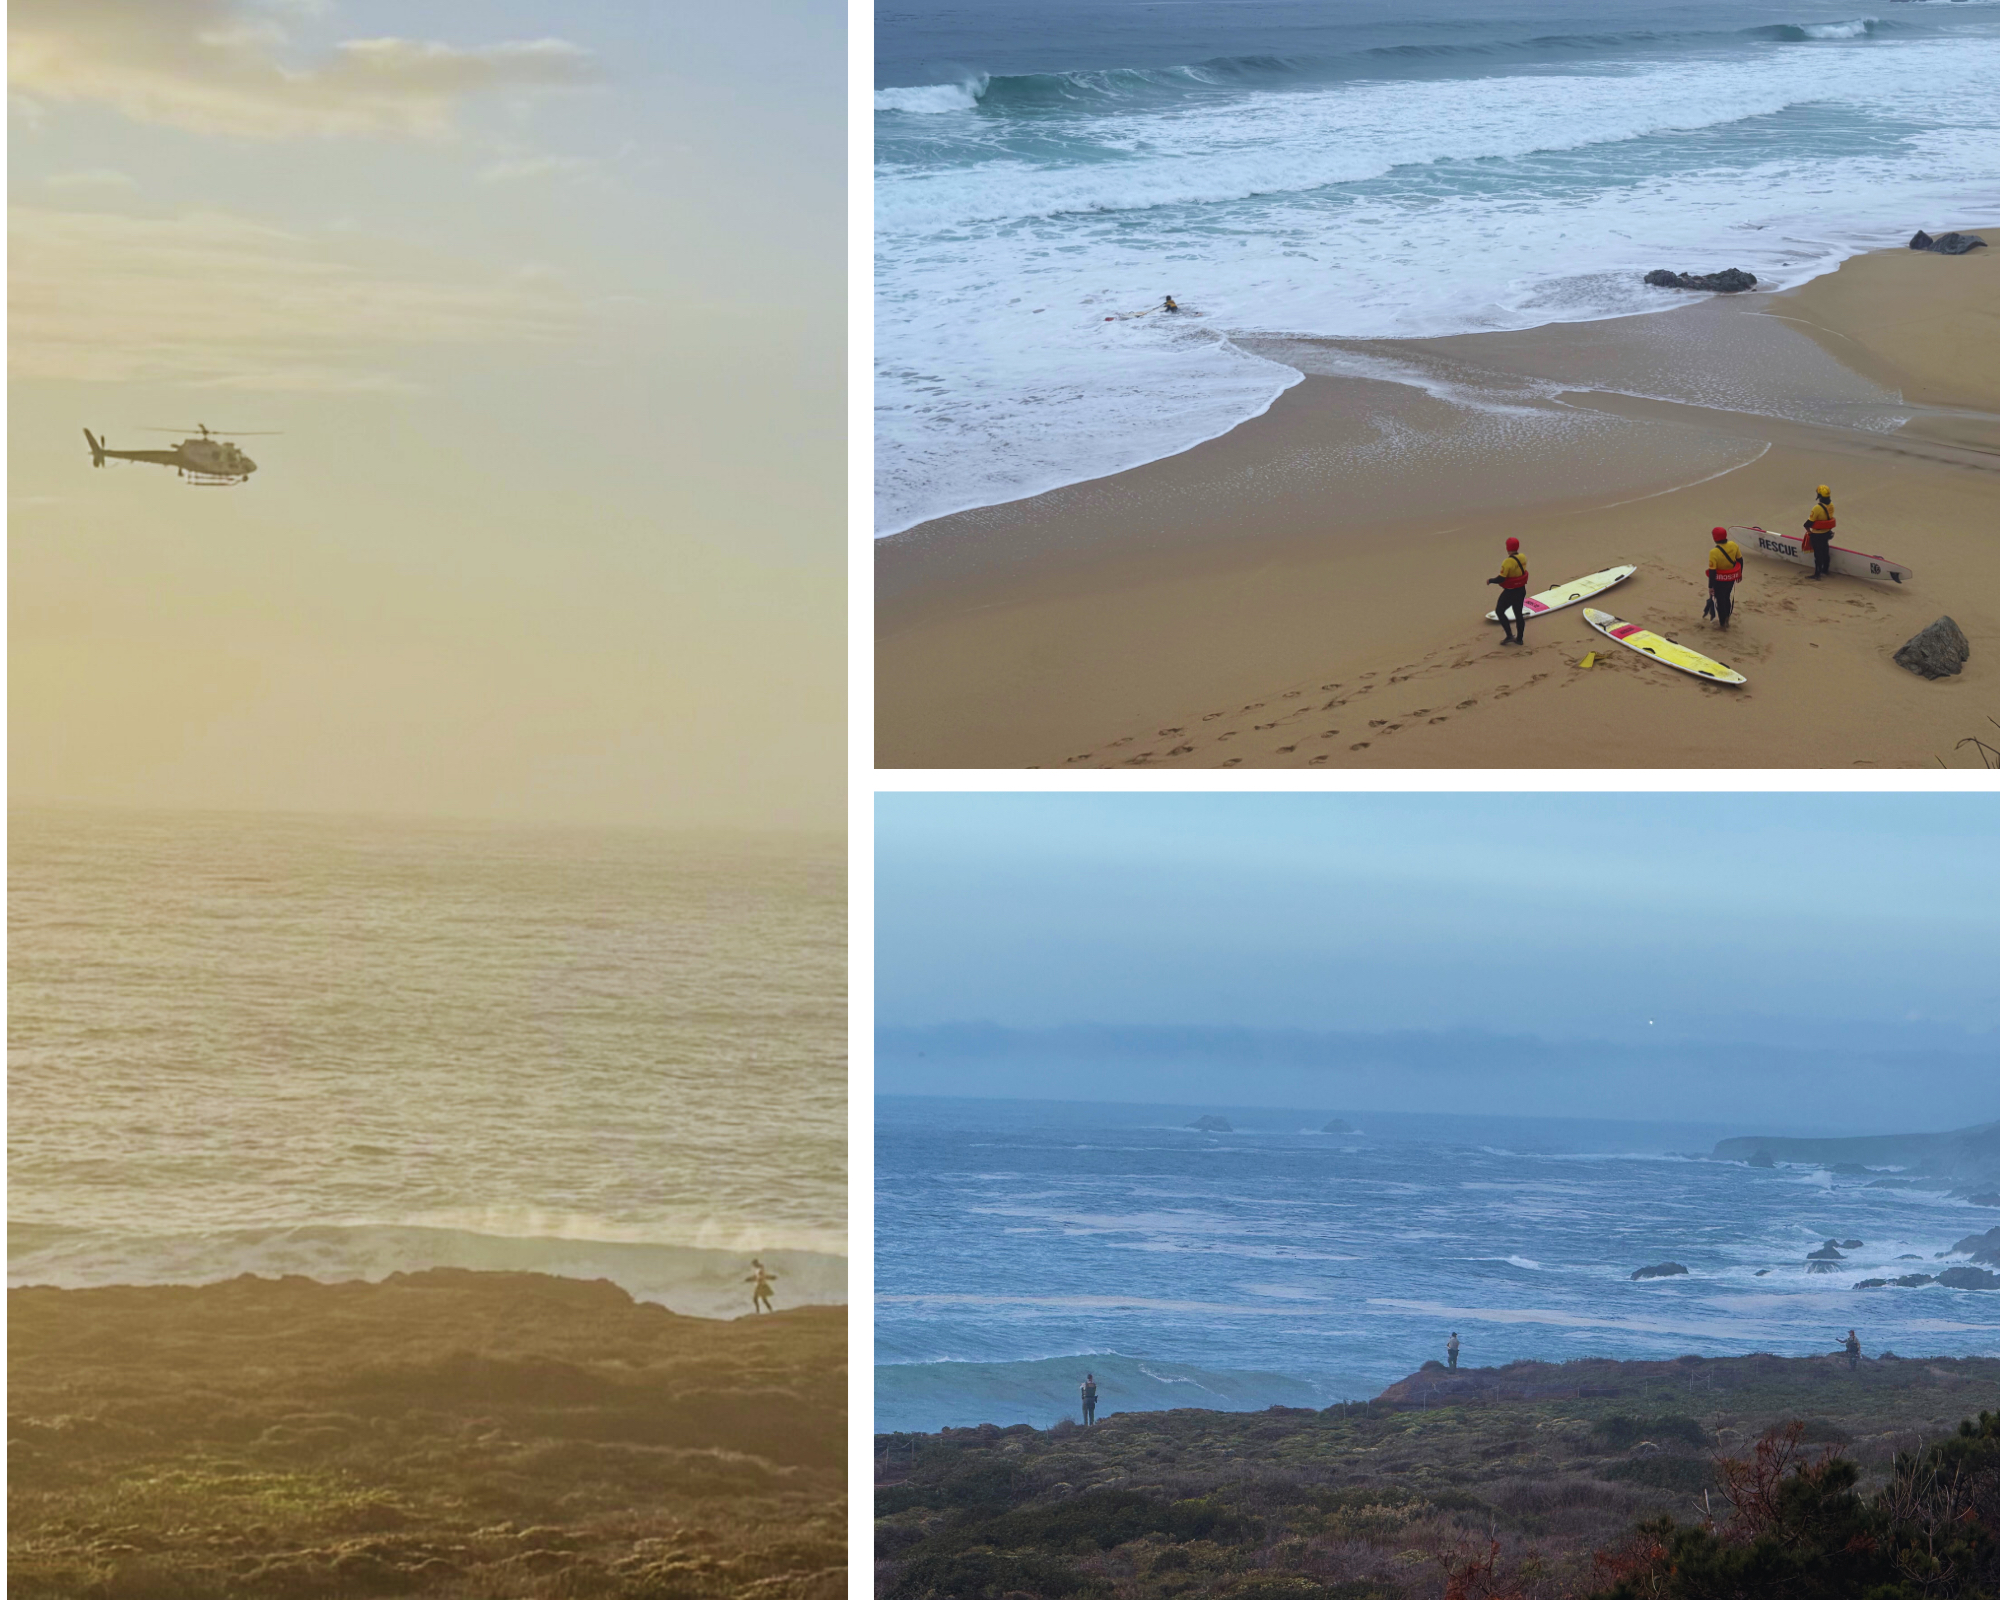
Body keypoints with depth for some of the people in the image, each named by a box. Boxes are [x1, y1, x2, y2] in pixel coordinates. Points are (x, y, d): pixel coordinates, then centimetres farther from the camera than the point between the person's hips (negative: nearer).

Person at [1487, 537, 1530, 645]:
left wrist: (1490, 580, -6)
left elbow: (1501, 579, -25)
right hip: (1521, 590, 7)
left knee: (1499, 611, 11)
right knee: (1518, 613, 18)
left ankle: (1509, 635, 5)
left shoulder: (1508, 562, -27)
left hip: (1510, 592, -7)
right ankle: (1519, 638, 26)